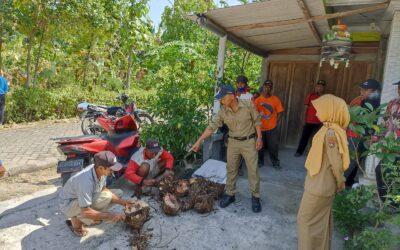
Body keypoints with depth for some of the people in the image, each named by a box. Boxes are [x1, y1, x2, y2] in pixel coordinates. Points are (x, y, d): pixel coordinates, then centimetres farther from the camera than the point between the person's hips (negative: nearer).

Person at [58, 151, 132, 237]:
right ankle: (76, 220, -7)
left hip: (84, 197, 8)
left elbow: (103, 189, 1)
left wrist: (122, 202, -10)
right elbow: (85, 212, -37)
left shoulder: (99, 170, -15)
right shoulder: (86, 181, -38)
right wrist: (111, 216, -32)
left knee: (118, 193, 0)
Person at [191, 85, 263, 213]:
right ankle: (230, 194, 27)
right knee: (231, 169, 11)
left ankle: (255, 197, 19)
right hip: (233, 142, 3)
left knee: (253, 170, 3)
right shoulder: (223, 111, -10)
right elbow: (212, 126, -10)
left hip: (249, 141, -3)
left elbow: (257, 121, -6)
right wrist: (199, 141, -14)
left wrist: (259, 137, -10)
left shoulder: (248, 105, -17)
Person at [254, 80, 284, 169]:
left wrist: (276, 123, -4)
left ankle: (275, 162, 23)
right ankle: (260, 161, 29)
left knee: (273, 146, 6)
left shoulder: (276, 99, -2)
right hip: (260, 127, 1)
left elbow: (279, 112, -1)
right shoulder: (258, 99, -1)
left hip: (272, 128, -1)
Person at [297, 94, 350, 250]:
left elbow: (336, 164, -24)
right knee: (321, 220, 23)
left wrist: (340, 184, -7)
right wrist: (337, 184, 18)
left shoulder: (330, 133, -26)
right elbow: (336, 160, 11)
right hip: (324, 184, 9)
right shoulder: (332, 129, 3)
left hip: (319, 185, -9)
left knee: (307, 220, 8)